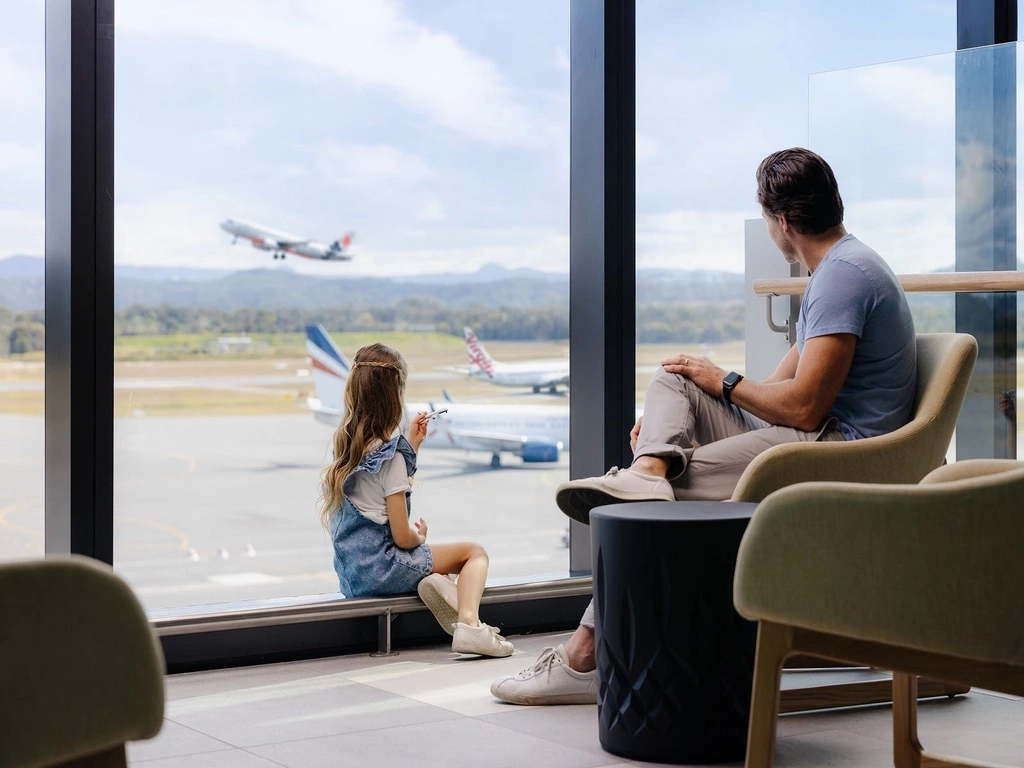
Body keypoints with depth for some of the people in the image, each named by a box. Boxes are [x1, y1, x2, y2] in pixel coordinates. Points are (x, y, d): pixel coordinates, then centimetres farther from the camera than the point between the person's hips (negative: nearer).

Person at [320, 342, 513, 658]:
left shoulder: (345, 443, 5)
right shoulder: (389, 455, -17)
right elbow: (403, 536, -16)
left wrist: (412, 443, 19)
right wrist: (420, 534, 5)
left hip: (351, 575, 8)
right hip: (382, 569, -8)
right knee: (475, 553, 9)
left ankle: (434, 582, 0)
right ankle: (469, 624, -17)